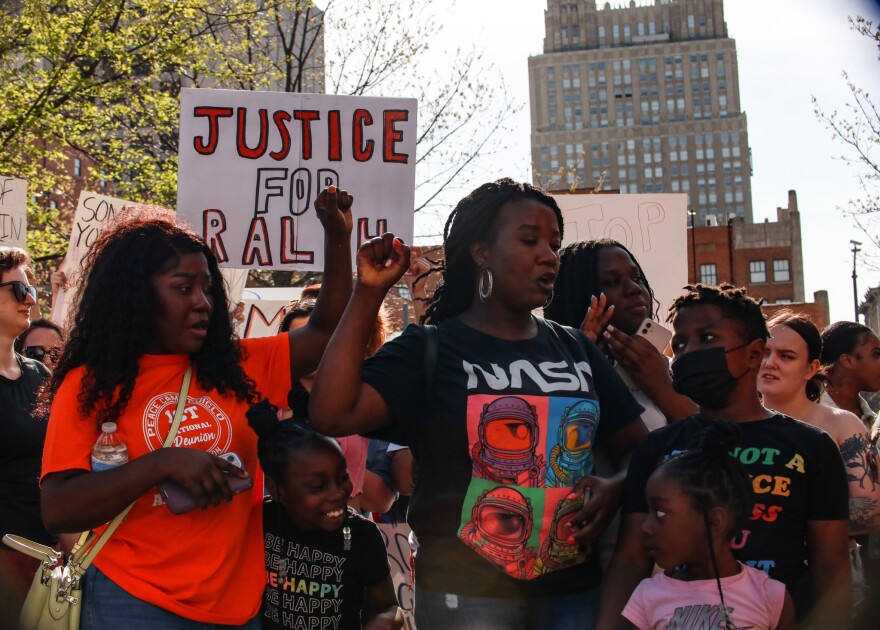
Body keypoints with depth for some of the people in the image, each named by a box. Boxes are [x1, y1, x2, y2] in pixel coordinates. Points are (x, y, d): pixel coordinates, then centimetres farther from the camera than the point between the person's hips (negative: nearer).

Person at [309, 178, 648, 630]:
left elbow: (635, 444, 14)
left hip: (576, 589, 4)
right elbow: (331, 415, -19)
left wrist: (615, 488, -7)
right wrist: (368, 294, -18)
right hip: (467, 593, -4)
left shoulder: (575, 349, 8)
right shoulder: (430, 349, -5)